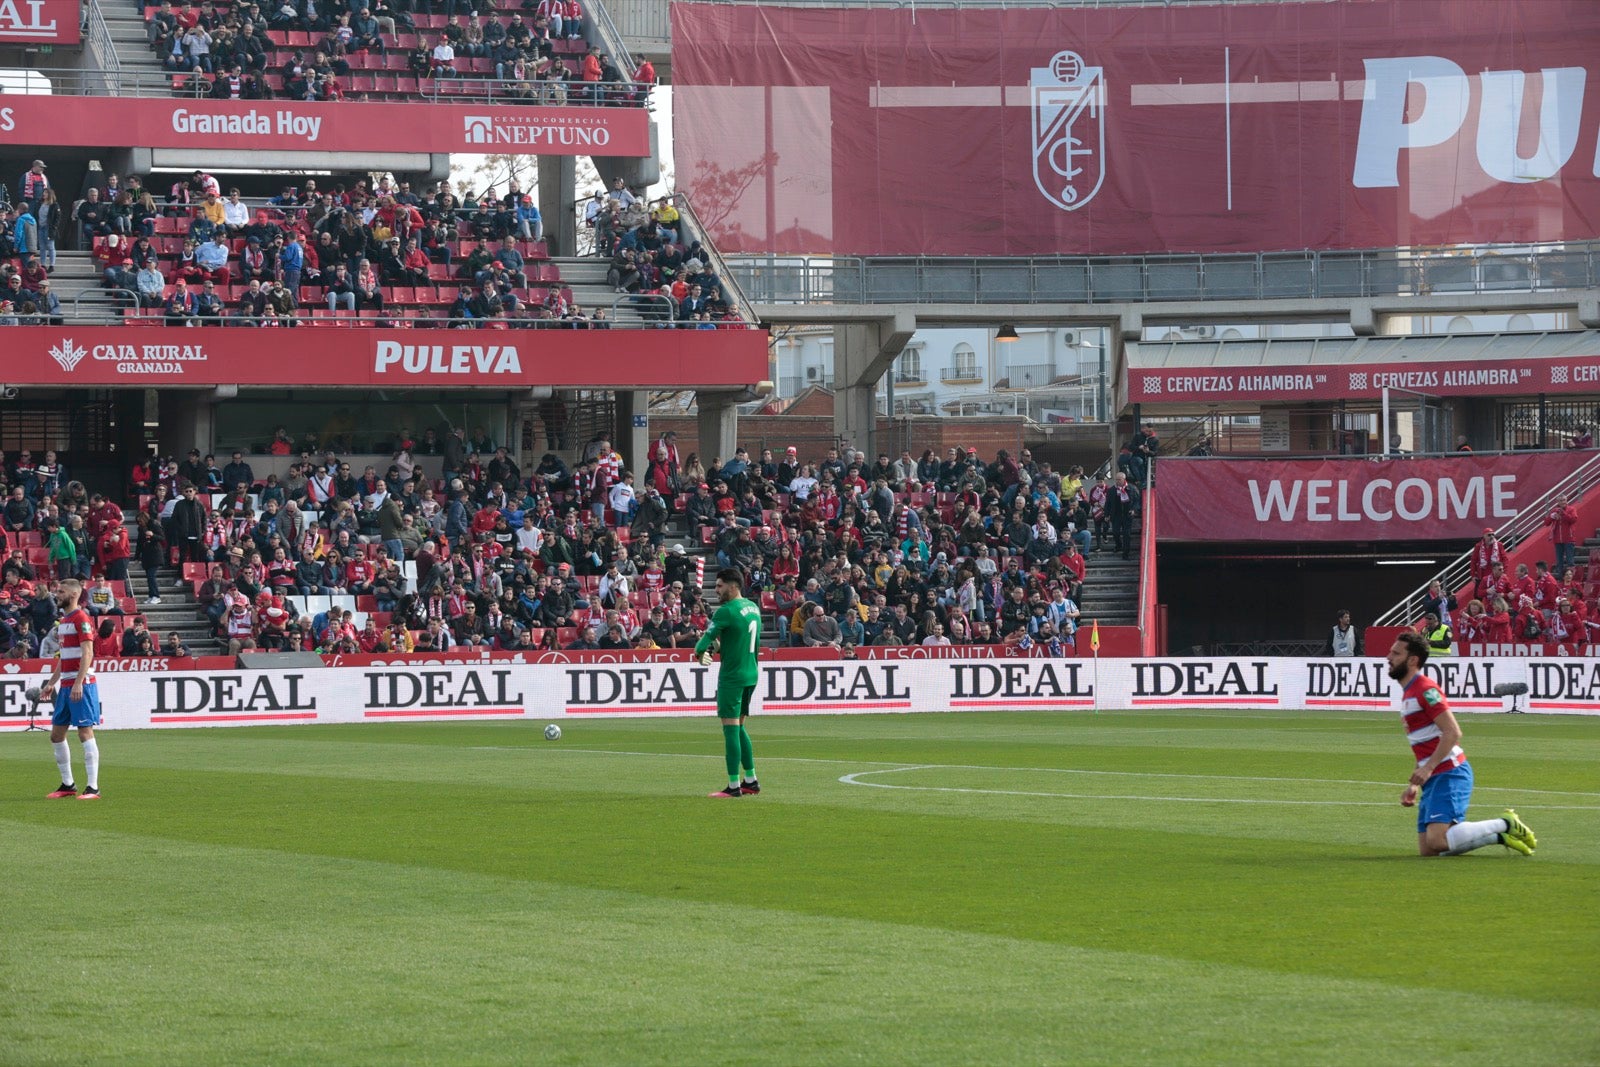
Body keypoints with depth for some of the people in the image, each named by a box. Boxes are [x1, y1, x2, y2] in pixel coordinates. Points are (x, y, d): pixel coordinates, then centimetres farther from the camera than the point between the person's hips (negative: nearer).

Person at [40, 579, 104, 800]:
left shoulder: (81, 619, -11)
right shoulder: (64, 620, 18)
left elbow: (87, 653, -18)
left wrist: (78, 684, -25)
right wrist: (52, 683, 22)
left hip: (81, 684, -10)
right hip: (65, 685, 10)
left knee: (85, 733, -9)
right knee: (56, 734, 10)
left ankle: (92, 788, -9)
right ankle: (68, 784, 18)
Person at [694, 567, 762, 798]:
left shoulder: (727, 611, -16)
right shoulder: (753, 608, 11)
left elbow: (707, 637, -11)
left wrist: (699, 653, 10)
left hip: (732, 676, -9)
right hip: (750, 674, 9)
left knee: (730, 729, -5)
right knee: (739, 727, 17)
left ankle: (734, 785, -5)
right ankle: (751, 781, 18)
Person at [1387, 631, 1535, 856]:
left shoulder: (1425, 690, -11)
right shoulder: (1408, 693, 20)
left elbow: (1453, 733, -20)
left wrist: (1427, 768, -25)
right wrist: (1414, 785, 22)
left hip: (1449, 774, -10)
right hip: (1433, 779, 10)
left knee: (1437, 840, -23)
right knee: (1427, 849, 1)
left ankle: (1505, 824, -6)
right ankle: (1501, 836, 10)